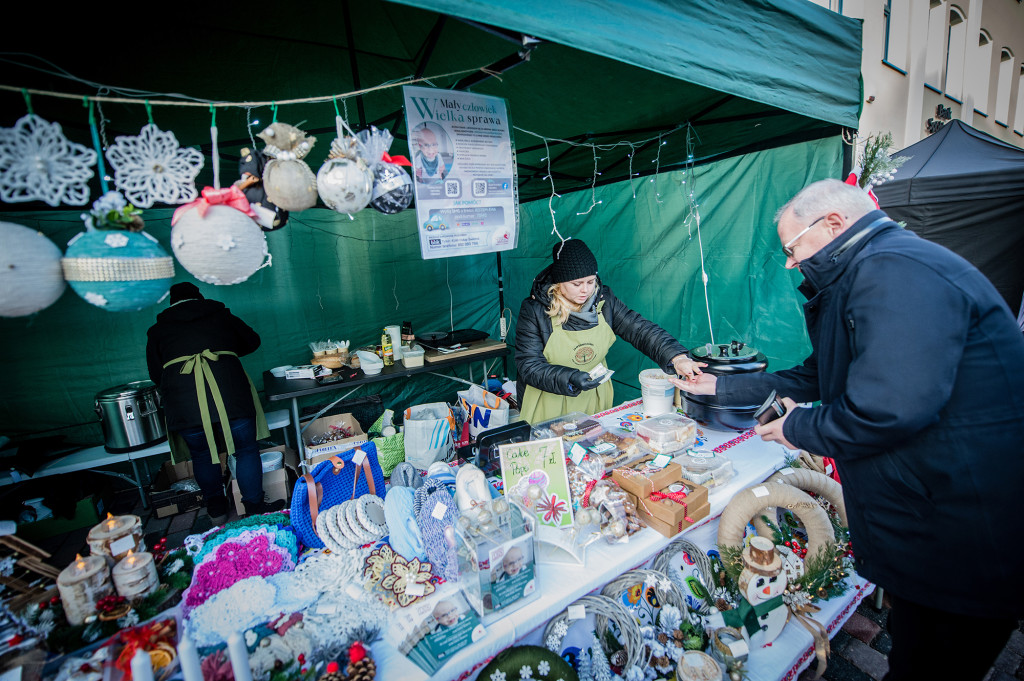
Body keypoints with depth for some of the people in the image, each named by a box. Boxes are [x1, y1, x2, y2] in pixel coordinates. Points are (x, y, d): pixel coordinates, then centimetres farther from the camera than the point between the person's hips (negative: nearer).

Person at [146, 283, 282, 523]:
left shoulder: (158, 330, 21)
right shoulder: (221, 316, 21)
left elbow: (156, 374, 20)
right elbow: (252, 341, 30)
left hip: (183, 401, 2)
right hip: (228, 391, -1)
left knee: (201, 455, 19)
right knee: (246, 449, 9)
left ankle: (216, 509, 33)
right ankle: (255, 508, 15)